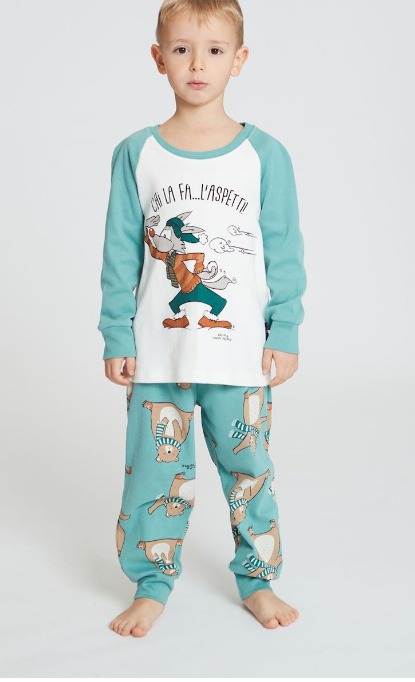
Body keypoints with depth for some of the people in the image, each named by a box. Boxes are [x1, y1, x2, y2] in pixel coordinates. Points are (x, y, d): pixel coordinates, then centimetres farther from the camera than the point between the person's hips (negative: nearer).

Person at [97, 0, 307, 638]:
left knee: (248, 469, 11)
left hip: (241, 353, 0)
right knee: (156, 471, 8)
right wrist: (117, 338, 0)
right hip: (157, 352, 1)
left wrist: (285, 333, -2)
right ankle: (152, 585, 27)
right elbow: (121, 255, 2)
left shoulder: (265, 154, -2)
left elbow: (284, 252, 1)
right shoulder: (136, 153, 0)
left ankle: (257, 579, 31)